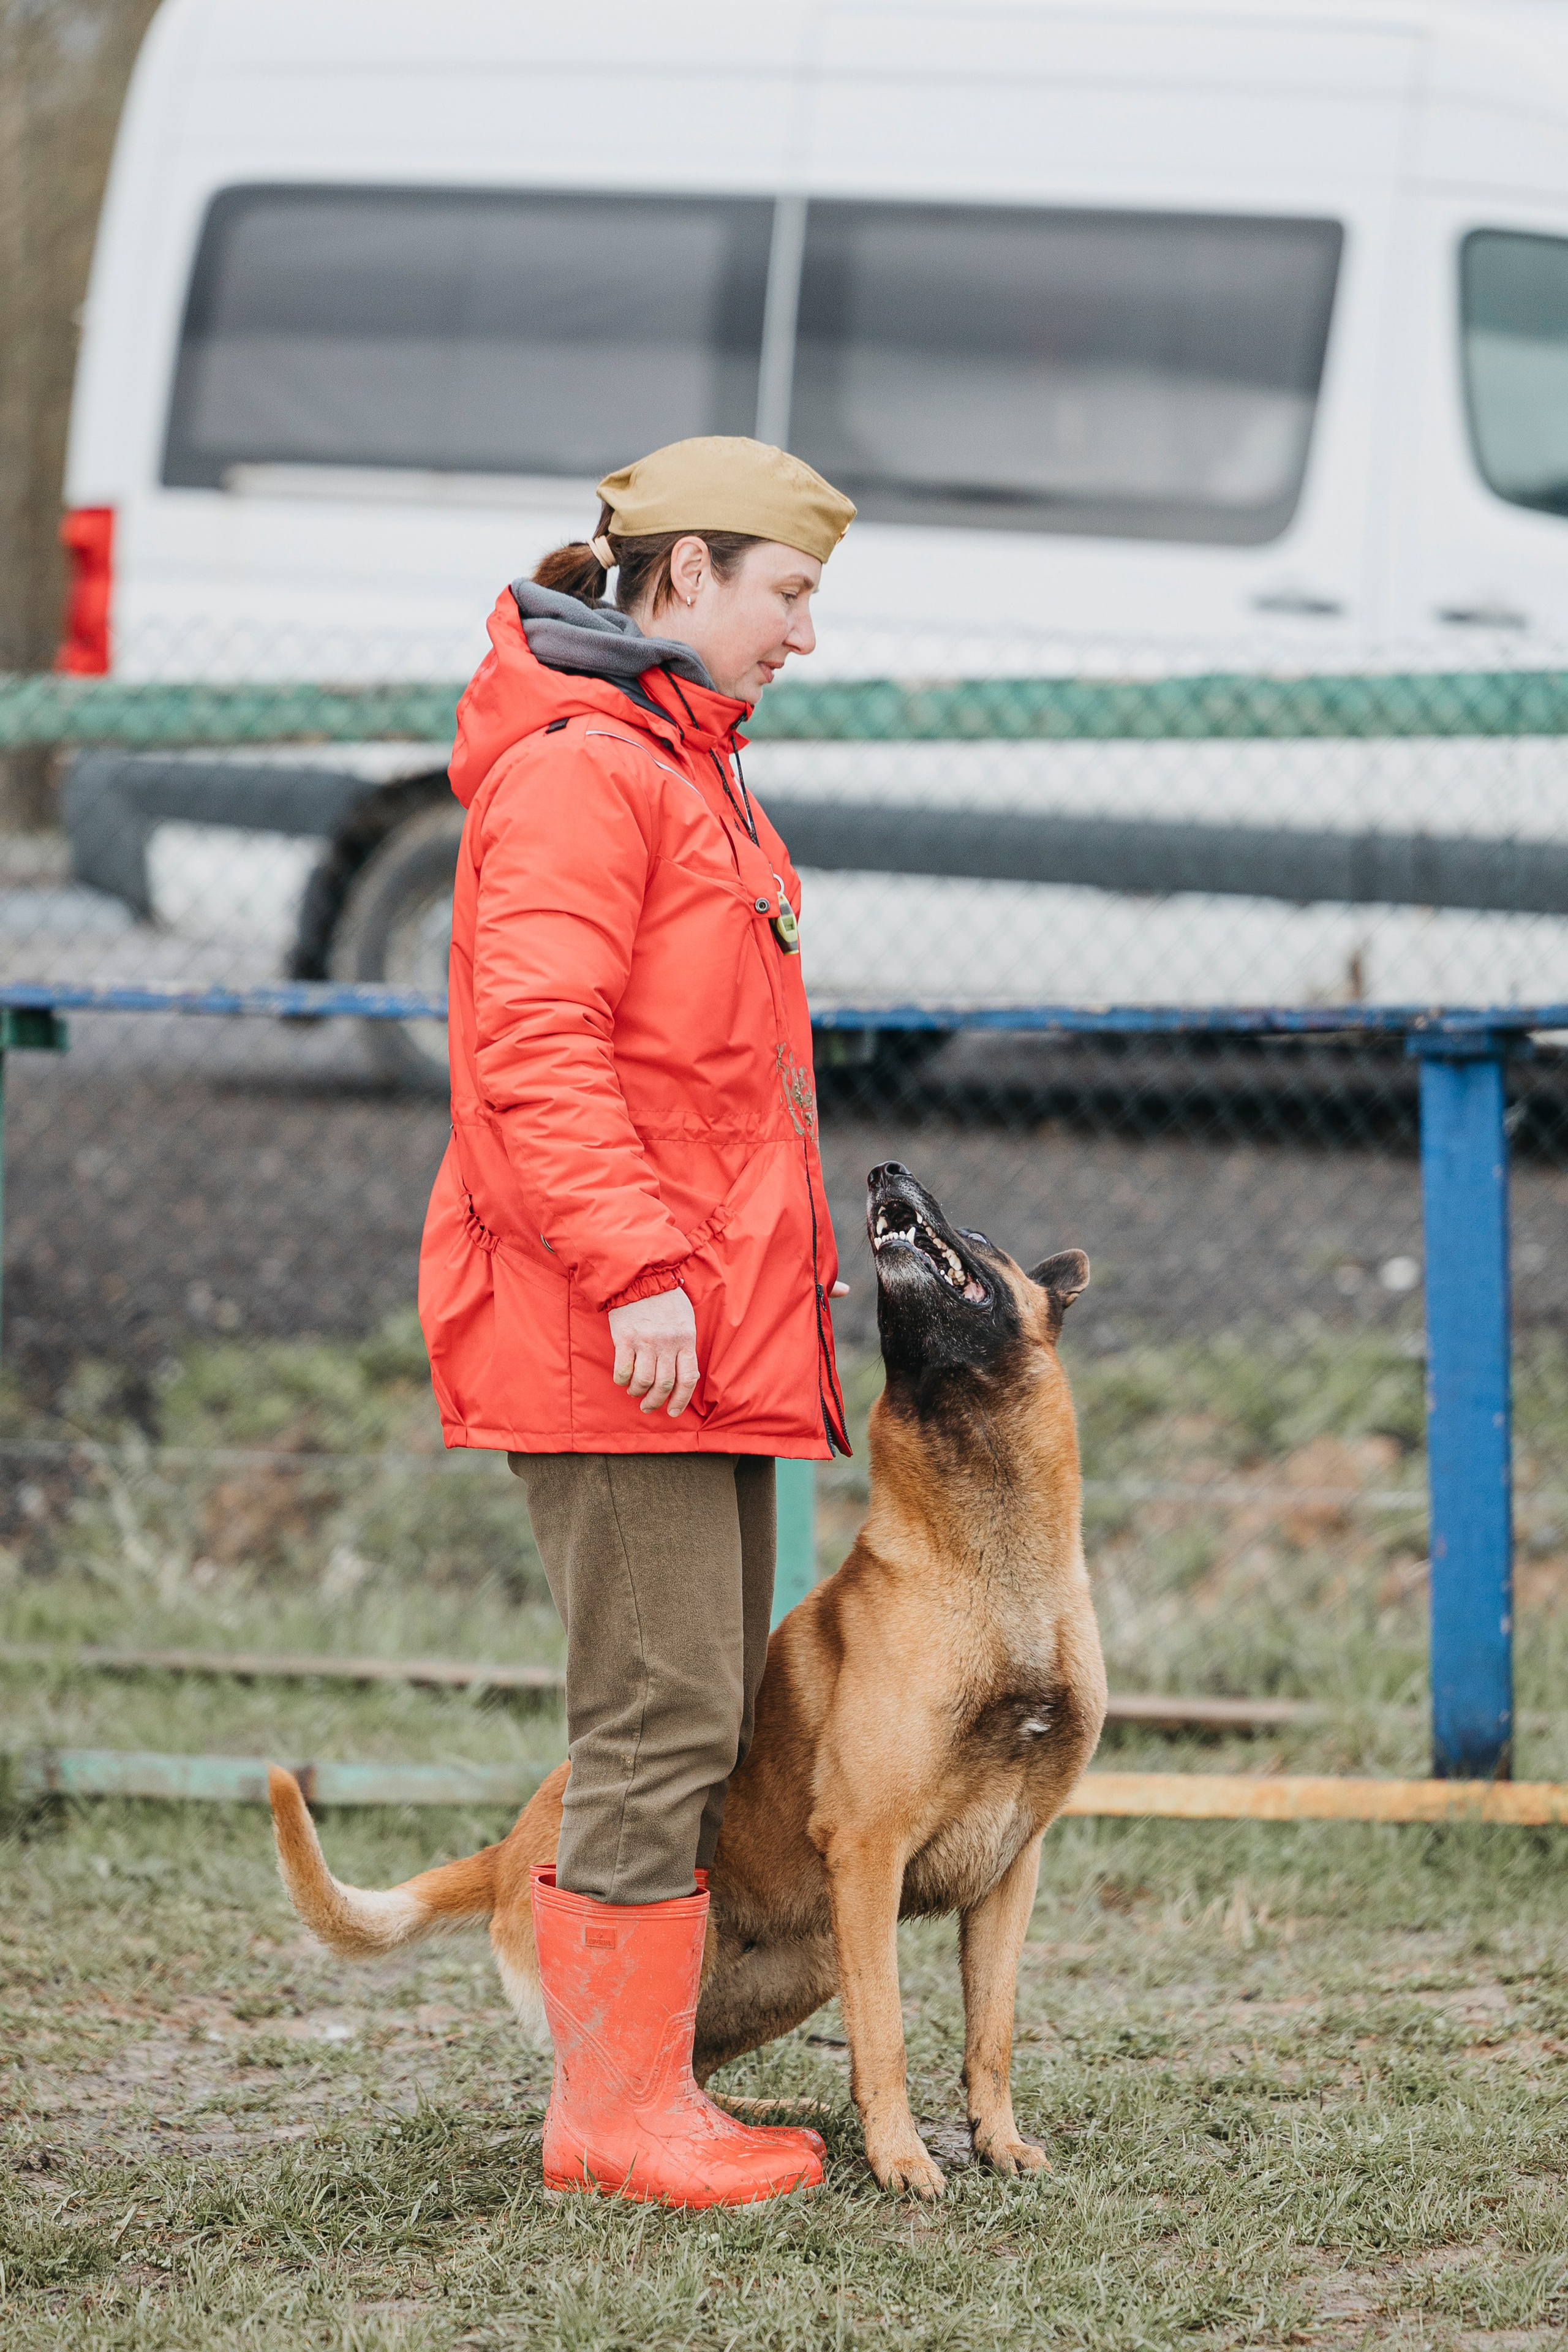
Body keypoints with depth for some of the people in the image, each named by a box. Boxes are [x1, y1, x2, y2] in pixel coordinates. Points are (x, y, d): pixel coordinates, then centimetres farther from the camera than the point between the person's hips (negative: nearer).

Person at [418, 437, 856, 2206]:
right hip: (611, 1334, -10)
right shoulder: (577, 770, -11)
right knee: (660, 1716, -9)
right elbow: (536, 1048, -20)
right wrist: (639, 1268, -25)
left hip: (710, 1333, 10)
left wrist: (787, 1266, 23)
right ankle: (619, 2108, -4)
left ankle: (633, 2089, 16)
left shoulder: (685, 774, 22)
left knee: (704, 1716, 11)